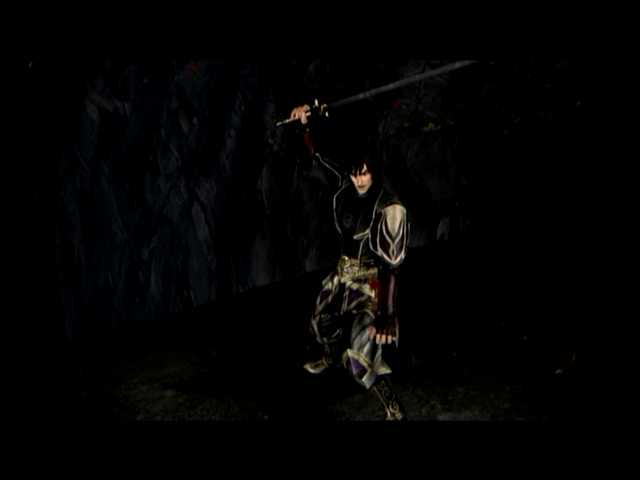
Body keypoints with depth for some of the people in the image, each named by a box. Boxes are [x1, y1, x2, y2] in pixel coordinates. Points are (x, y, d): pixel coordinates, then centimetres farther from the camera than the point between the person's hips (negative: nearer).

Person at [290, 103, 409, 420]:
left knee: (362, 350, -19)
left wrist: (387, 313, -36)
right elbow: (317, 157, 5)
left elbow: (391, 264, -30)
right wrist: (305, 125, -10)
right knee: (323, 320, 31)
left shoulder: (389, 209, -27)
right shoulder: (347, 189, -9)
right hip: (345, 271, 8)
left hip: (371, 279, -8)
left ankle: (394, 410, -4)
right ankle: (329, 358, 65)